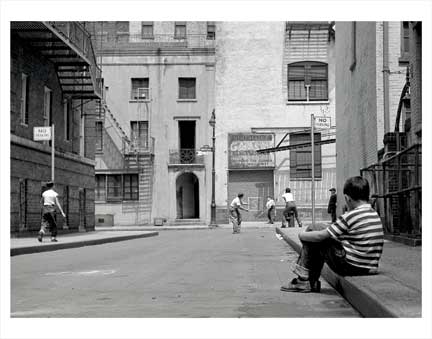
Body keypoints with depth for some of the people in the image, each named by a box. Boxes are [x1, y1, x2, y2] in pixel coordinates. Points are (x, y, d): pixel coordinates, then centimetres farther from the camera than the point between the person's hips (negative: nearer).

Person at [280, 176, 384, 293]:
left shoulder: (350, 216, -17)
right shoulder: (375, 216, 7)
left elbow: (320, 236, -11)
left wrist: (302, 235, 8)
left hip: (350, 266, -8)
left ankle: (304, 280, 16)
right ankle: (311, 282, 23)